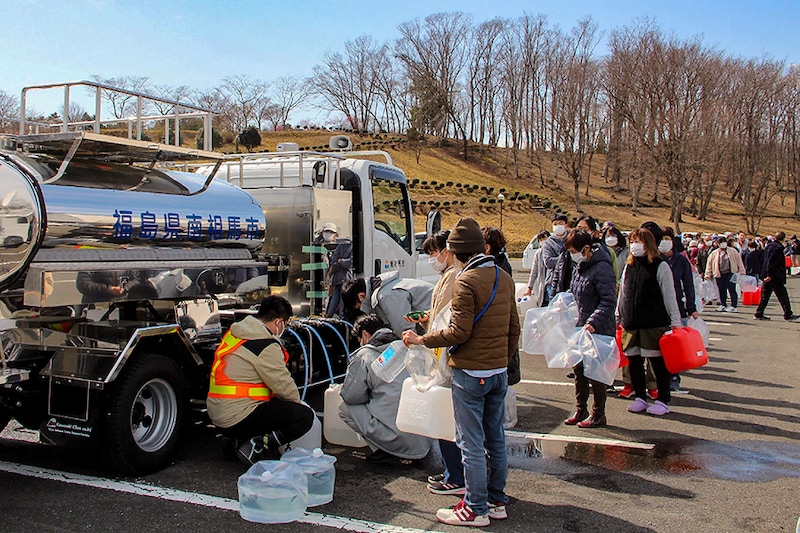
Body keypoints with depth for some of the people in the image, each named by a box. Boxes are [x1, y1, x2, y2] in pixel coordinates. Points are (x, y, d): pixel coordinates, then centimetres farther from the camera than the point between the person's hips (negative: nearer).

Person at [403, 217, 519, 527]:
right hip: (499, 372, 8)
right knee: (496, 439, 15)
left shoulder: (466, 281, -15)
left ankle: (475, 509, 9)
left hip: (471, 373, -8)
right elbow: (514, 328, 14)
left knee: (472, 443, 1)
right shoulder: (503, 277, 10)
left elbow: (460, 332, -19)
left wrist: (422, 339, -10)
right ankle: (497, 501, 26)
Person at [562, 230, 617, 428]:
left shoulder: (602, 269, -19)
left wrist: (594, 322, -29)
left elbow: (609, 301, -23)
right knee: (579, 368, 14)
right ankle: (581, 410, 26)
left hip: (599, 330, -9)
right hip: (581, 327, 9)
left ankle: (598, 415, 15)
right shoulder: (581, 267, 9)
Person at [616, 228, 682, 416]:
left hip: (655, 323, -5)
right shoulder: (629, 267, 12)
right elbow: (622, 295, 18)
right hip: (631, 323, 5)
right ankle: (640, 398, 21)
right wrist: (618, 318, 18)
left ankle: (663, 401, 13)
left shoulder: (660, 266, -4)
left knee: (659, 362, 2)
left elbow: (669, 296, -4)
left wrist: (675, 321, -6)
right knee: (634, 361, 8)